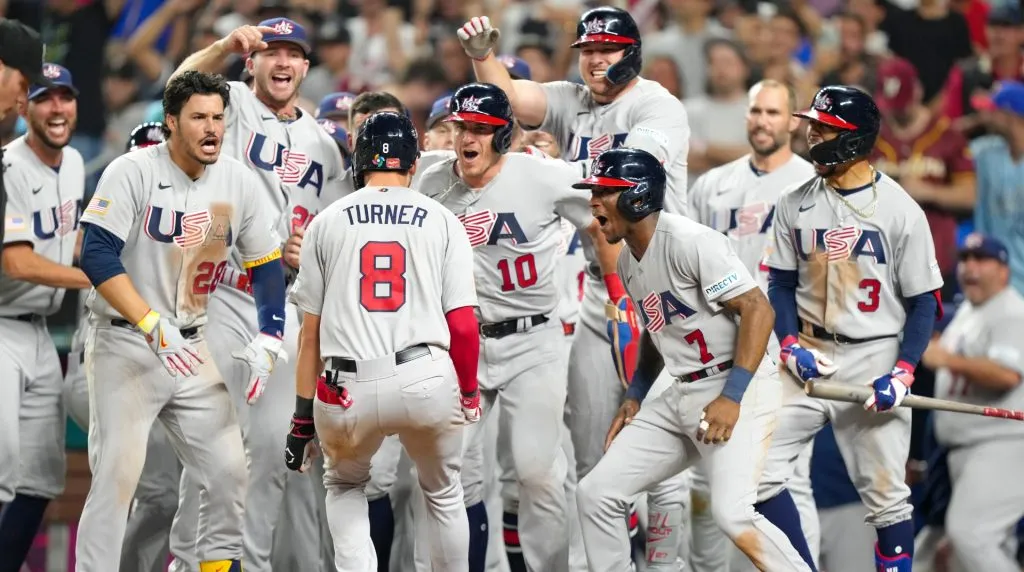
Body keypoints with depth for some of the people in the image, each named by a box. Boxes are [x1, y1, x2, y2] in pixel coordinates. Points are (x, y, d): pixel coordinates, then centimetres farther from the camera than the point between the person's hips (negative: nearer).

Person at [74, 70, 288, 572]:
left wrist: (267, 338, 0)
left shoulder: (237, 181, 3)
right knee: (117, 476, -13)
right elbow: (98, 257, -21)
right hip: (125, 347, -6)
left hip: (192, 348, 6)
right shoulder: (133, 172, -13)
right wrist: (152, 324, -29)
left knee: (229, 472, 3)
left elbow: (265, 263, 13)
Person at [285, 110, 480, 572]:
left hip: (347, 392, 0)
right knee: (443, 494, 24)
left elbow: (311, 331, 8)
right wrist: (469, 394, 16)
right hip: (427, 380, 0)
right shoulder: (441, 221, 7)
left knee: (343, 486, 27)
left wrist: (303, 416, 13)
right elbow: (463, 323, 2)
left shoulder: (327, 222, 9)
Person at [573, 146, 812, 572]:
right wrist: (634, 396, 16)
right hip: (682, 395, 9)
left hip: (739, 391, -9)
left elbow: (757, 309, -21)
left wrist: (732, 397, -25)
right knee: (596, 493, 4)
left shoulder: (690, 241, -17)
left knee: (732, 514, -25)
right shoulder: (628, 261, 11)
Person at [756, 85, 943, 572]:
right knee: (757, 468, -7)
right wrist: (791, 346, -7)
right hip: (807, 358, 4)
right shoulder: (795, 204, 5)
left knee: (885, 495, 1)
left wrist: (902, 373, -15)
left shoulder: (900, 210, -7)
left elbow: (924, 302, -4)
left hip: (874, 361, -4)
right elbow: (781, 284, 10)